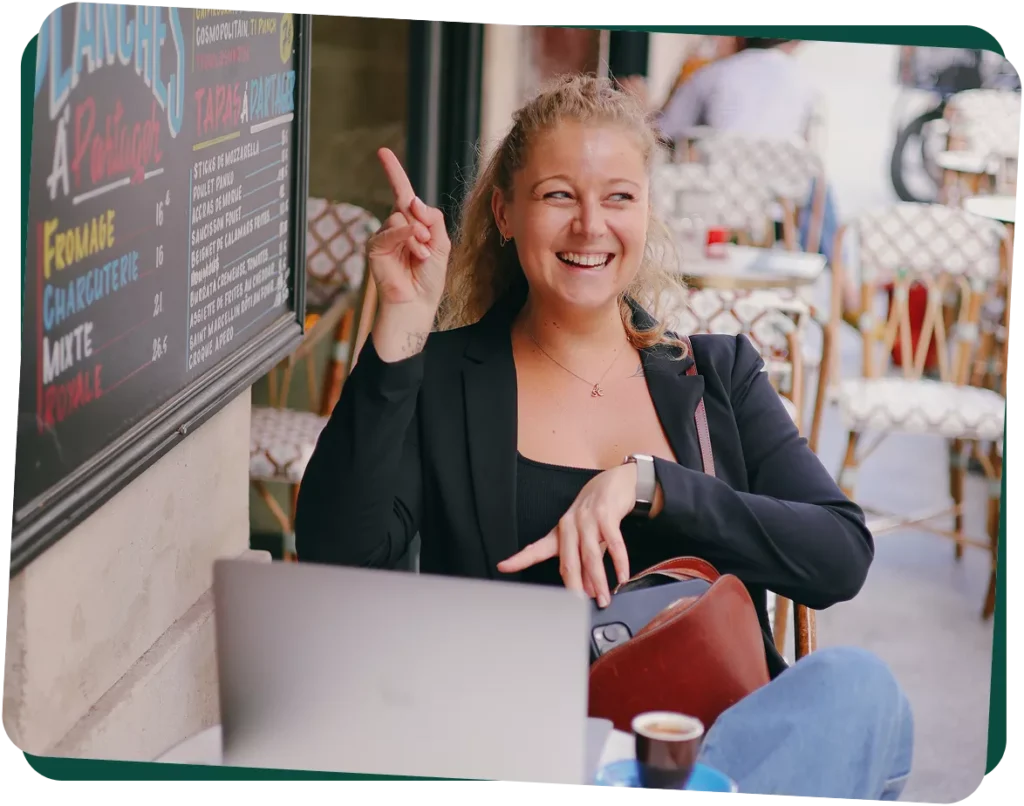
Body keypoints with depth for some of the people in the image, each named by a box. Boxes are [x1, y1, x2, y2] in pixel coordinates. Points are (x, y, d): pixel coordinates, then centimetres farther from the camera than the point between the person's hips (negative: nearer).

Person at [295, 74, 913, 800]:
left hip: (719, 736, 5)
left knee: (857, 683, -31)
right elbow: (337, 557, -6)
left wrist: (646, 481, -9)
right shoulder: (441, 380, 11)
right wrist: (403, 324, -8)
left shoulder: (718, 374, 17)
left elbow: (843, 556, 3)